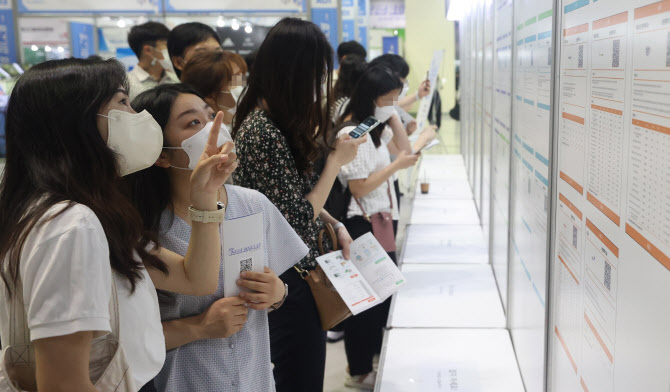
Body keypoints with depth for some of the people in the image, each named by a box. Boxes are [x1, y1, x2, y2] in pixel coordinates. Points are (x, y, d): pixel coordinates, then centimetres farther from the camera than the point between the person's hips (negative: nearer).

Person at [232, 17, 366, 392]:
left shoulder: (276, 120, 5)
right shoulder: (262, 133, -25)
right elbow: (298, 223, -24)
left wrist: (335, 224, 3)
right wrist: (336, 160, -17)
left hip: (301, 272, 9)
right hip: (290, 282, -9)